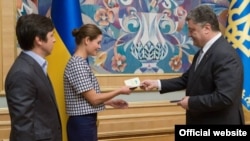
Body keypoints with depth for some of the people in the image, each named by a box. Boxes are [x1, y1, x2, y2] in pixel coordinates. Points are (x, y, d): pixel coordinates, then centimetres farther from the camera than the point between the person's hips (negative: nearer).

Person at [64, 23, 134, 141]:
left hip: (87, 122, 9)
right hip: (81, 123, -9)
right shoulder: (77, 64, -17)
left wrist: (110, 102, 12)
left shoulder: (81, 63, 11)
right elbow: (93, 99, -17)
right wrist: (120, 91, -7)